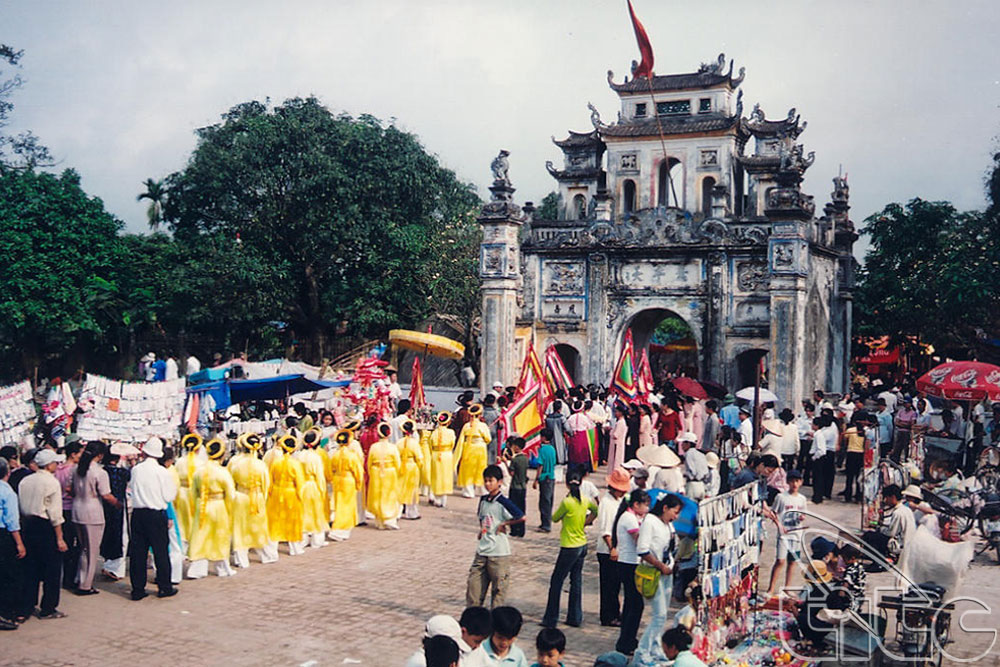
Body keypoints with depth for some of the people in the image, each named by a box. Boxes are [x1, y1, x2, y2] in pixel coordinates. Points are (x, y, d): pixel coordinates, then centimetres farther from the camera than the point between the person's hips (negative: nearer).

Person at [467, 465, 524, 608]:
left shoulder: (503, 502, -13)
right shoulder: (483, 500, 9)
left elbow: (522, 517, -21)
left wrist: (504, 524, -12)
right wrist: (481, 529, 11)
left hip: (499, 553, -7)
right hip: (481, 551, 7)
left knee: (498, 588, 2)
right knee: (473, 585, 6)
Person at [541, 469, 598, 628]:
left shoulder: (567, 502, -20)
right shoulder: (585, 500, -1)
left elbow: (554, 518, -6)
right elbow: (596, 510, 20)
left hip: (569, 547, -7)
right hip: (582, 545, 7)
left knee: (556, 582, 3)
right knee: (576, 581, 14)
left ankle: (550, 619, 6)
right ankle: (575, 617, 19)